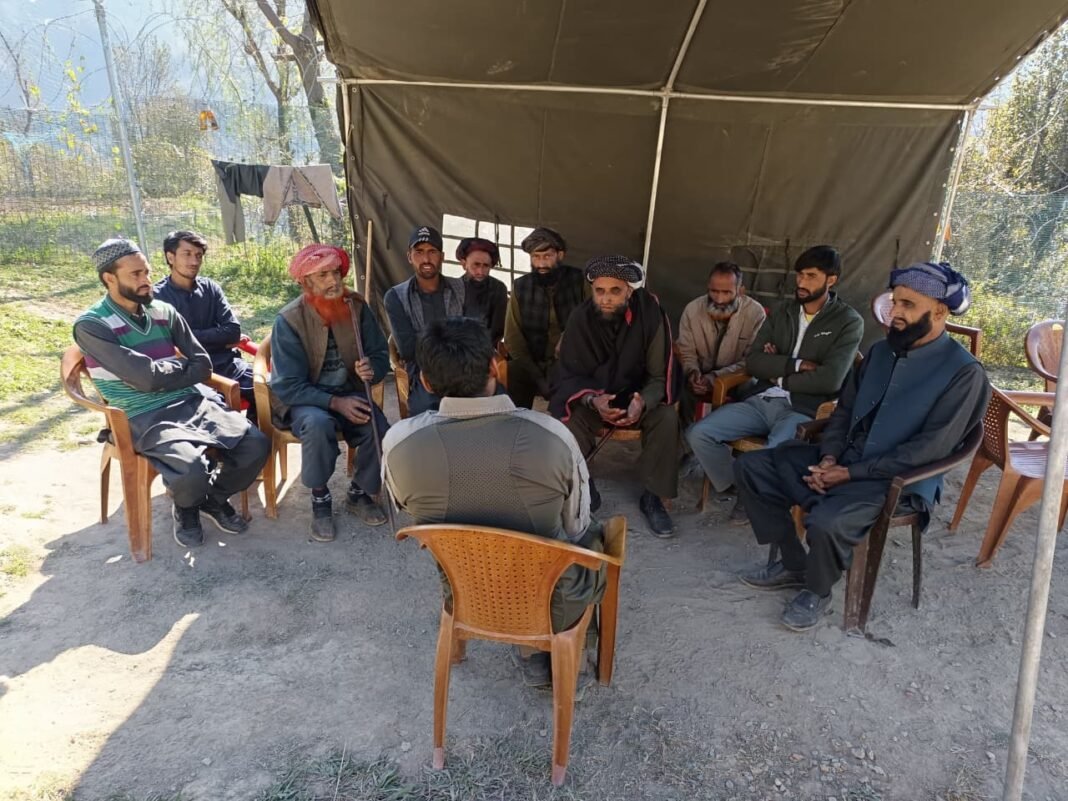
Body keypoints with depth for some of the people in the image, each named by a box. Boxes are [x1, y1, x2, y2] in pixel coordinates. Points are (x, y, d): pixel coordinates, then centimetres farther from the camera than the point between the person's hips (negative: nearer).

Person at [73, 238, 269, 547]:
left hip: (191, 404, 5)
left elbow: (203, 367, 6)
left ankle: (215, 498, 14)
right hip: (145, 418, -5)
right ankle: (186, 509, 8)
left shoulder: (164, 311, 10)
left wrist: (164, 372, -8)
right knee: (191, 471, -33)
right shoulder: (91, 326, -7)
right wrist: (180, 365, 2)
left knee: (256, 445, -17)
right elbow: (145, 377, -16)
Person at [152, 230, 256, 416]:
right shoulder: (158, 296, -1)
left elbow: (234, 331, 1)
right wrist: (217, 339, -5)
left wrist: (192, 336, -5)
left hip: (226, 364, 5)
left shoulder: (210, 288, 11)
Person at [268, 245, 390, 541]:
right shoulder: (289, 320, -15)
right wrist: (335, 403, -26)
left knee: (380, 431, -25)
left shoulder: (357, 307, -5)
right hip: (303, 400, -3)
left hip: (350, 392, 3)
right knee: (318, 424, -37)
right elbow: (288, 386, -17)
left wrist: (372, 369, -22)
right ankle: (320, 499, -12)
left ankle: (359, 493, 4)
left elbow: (381, 353, 2)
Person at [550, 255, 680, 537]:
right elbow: (570, 374, -13)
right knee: (567, 419, -29)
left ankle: (652, 497, -9)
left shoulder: (651, 315, -18)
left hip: (638, 396, 0)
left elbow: (660, 375, -15)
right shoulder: (580, 318, -16)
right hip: (591, 397, 0)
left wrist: (643, 402, -37)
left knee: (667, 418, -28)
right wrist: (593, 400, -35)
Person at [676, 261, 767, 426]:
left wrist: (715, 378, -27)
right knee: (682, 389, -28)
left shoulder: (756, 313, -17)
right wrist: (693, 372, -23)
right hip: (701, 376, 1)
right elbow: (686, 352, 1)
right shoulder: (692, 309, -9)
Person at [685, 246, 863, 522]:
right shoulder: (782, 310, 13)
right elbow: (752, 362, 5)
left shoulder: (849, 322, -1)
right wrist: (795, 365, -9)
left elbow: (830, 380, -13)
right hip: (760, 401, 5)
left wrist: (779, 377, -4)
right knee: (698, 434, -15)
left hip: (803, 410, -5)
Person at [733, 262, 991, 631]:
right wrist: (829, 457, -6)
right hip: (842, 460, 7)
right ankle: (794, 563, 9)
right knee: (750, 466, -5)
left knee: (826, 523, -35)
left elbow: (930, 449, -18)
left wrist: (850, 473, -19)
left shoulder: (964, 373, -12)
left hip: (897, 479, -7)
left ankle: (818, 590, 1)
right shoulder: (881, 351, 10)